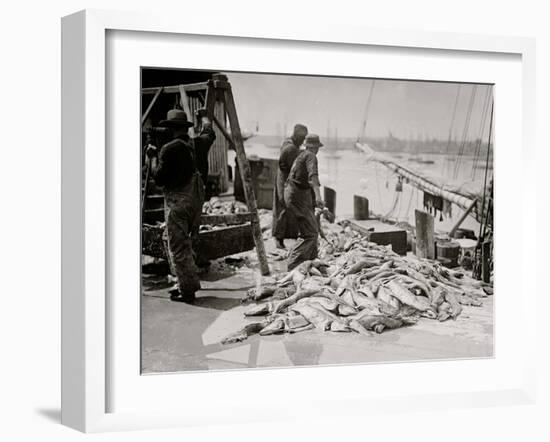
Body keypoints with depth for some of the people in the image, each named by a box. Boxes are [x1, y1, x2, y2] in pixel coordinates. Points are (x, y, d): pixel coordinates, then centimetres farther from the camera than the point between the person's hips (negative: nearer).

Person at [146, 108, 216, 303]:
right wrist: (204, 117, 48)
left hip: (177, 201, -7)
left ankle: (188, 289, -2)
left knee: (178, 246, -1)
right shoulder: (199, 144, 7)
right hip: (197, 199, 7)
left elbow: (159, 178, -11)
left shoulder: (169, 149, -13)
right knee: (183, 244, 18)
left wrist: (152, 157, 2)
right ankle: (187, 285, 20)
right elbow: (209, 133, 30)